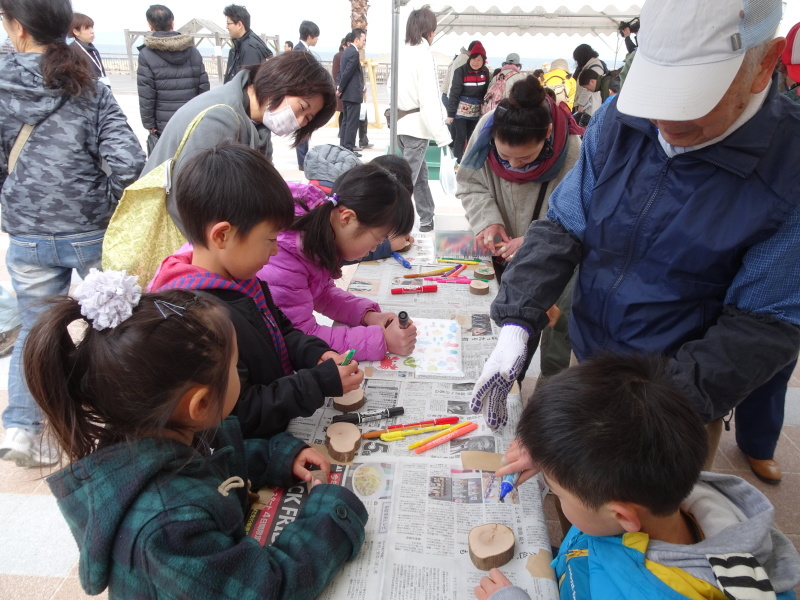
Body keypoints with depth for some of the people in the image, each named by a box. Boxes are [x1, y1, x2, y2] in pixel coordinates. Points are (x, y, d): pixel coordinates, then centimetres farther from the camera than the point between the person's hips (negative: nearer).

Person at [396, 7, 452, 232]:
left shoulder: (402, 53, 10)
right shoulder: (423, 55, -12)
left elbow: (396, 90, 9)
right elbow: (428, 100, -19)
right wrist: (442, 135, -19)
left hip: (400, 122, 8)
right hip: (416, 125, -8)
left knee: (420, 173, 18)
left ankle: (427, 219, 27)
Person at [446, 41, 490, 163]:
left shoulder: (485, 72, 2)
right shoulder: (461, 71, -12)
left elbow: (485, 92, 9)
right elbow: (454, 93, -13)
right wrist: (450, 114, -15)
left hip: (476, 112, 4)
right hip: (461, 110, -4)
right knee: (461, 137, -8)